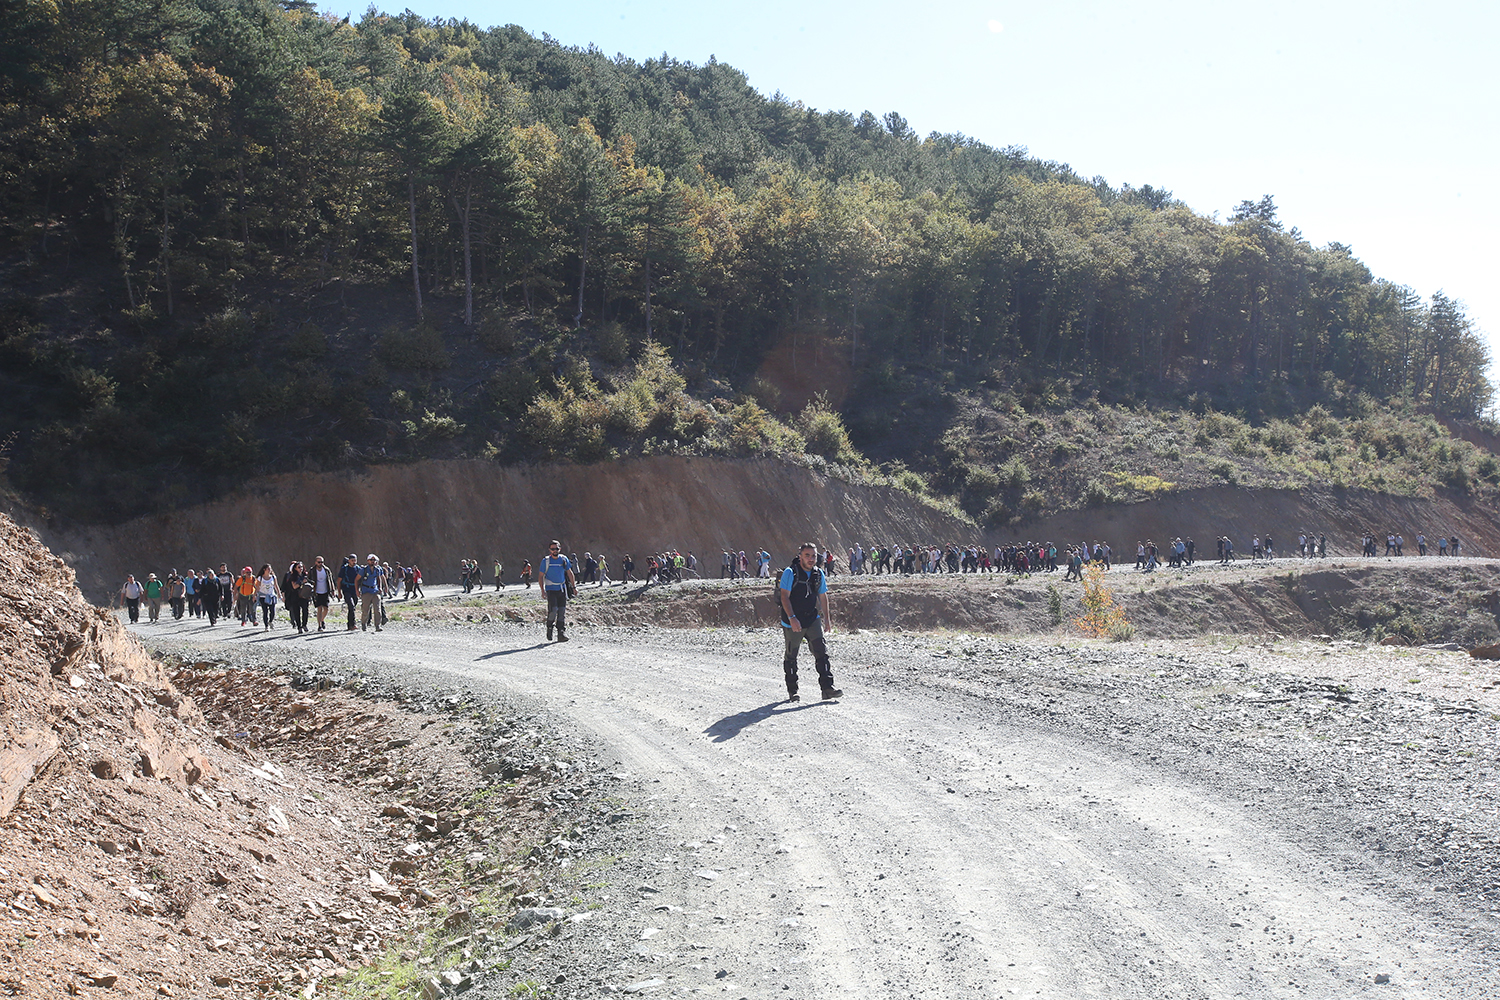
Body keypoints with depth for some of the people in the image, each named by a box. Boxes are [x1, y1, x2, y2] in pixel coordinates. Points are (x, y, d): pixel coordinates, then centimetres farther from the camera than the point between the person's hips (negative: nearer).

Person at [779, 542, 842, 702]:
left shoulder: (819, 574, 5)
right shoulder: (790, 573, -12)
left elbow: (822, 596, 18)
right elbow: (785, 596, -18)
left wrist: (826, 617, 22)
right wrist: (792, 617, -28)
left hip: (813, 620, 4)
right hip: (793, 623, -4)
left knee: (821, 651, -7)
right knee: (791, 656, 6)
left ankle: (827, 688, -8)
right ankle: (792, 692, 16)